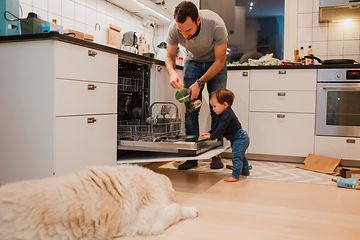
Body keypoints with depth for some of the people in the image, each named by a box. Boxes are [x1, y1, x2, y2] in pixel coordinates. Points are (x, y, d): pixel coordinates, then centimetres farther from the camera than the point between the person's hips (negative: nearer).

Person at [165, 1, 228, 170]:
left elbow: (220, 61, -24)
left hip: (215, 63, -2)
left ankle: (216, 155, 0)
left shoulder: (216, 25, -35)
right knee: (190, 107, -6)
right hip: (193, 61, 2)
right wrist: (172, 72, -34)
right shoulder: (174, 28, -27)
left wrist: (199, 83, -32)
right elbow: (170, 57, -11)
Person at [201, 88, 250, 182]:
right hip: (240, 138, 11)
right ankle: (245, 171, 39)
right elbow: (217, 125, 15)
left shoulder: (227, 115, -27)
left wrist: (211, 137, -22)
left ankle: (235, 175, -8)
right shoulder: (225, 114, 7)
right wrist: (210, 133, 8)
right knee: (240, 155, 24)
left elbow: (221, 129, -29)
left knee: (236, 156, -11)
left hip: (240, 138, -11)